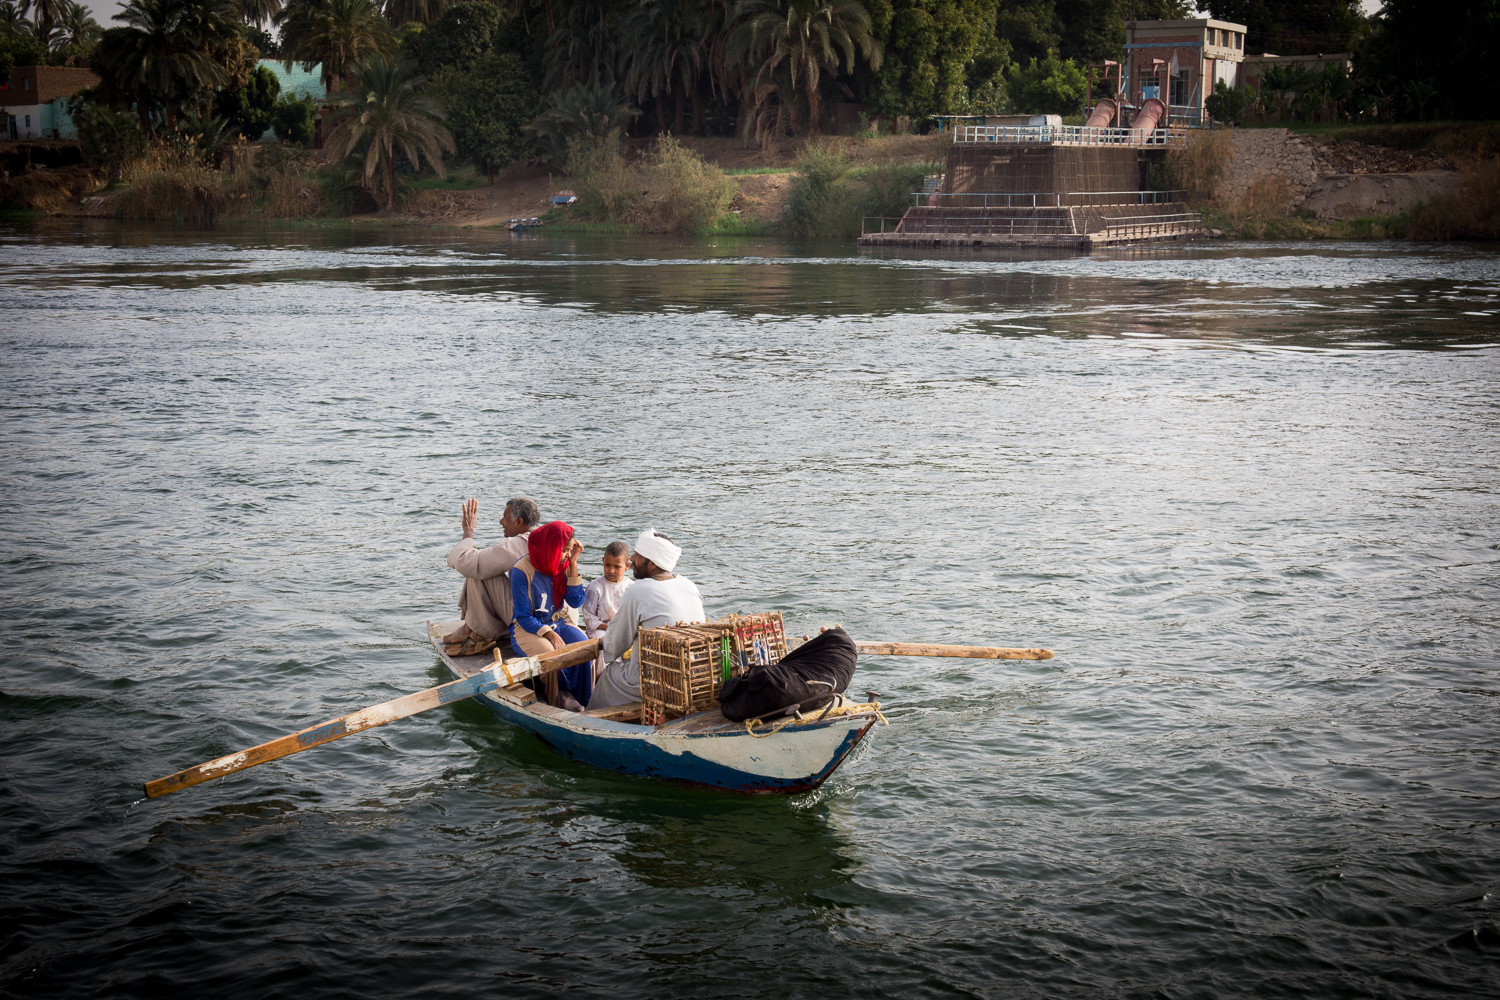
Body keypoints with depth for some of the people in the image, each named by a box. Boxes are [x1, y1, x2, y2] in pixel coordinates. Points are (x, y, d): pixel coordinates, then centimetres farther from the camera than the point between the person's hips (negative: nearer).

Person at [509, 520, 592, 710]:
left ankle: (583, 699, -14)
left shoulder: (563, 565, 1)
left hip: (558, 623, 5)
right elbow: (523, 617, -14)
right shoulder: (522, 571, -16)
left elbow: (576, 601, -4)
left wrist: (573, 564, -9)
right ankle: (558, 699, -11)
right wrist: (550, 634, -26)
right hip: (527, 629, -5)